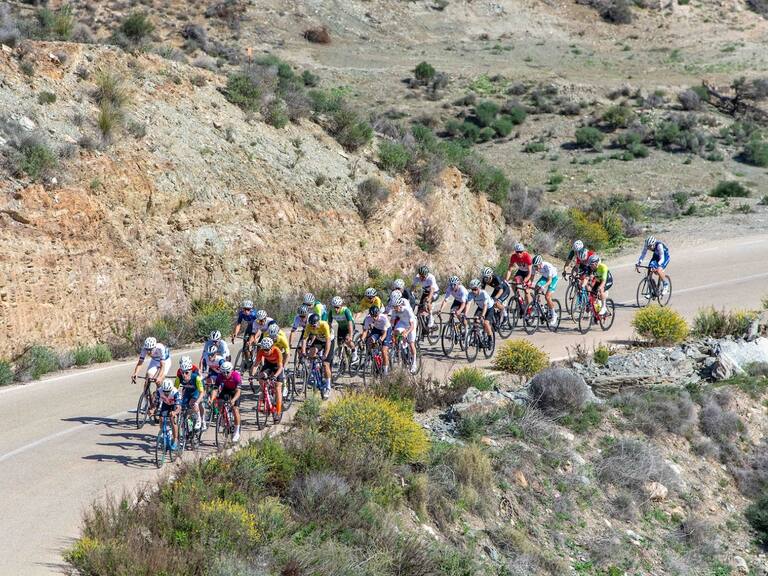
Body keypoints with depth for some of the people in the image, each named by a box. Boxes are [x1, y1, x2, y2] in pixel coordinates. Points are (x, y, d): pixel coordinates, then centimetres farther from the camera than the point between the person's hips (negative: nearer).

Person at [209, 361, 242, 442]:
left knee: (235, 409, -16)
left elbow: (238, 391, -40)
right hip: (225, 390, 4)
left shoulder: (236, 375, -35)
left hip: (234, 391, -3)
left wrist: (233, 400, -58)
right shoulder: (220, 376, -26)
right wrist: (212, 399, -47)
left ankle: (237, 432, -2)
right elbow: (216, 389, -29)